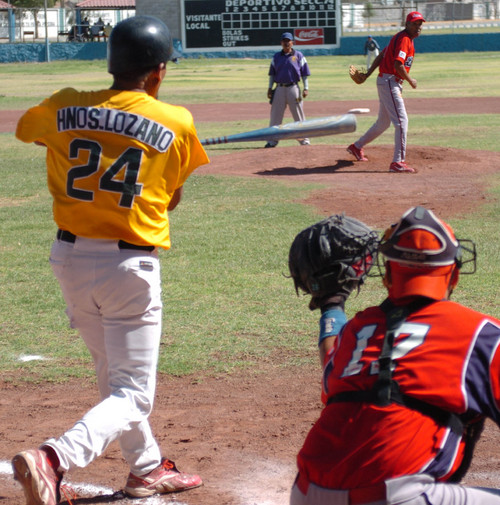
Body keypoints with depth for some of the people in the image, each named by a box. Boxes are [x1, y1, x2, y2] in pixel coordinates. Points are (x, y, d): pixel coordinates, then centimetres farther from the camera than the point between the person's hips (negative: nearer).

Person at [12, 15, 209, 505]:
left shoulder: (63, 108, -1)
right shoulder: (177, 124, -7)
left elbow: (24, 127, 22)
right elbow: (171, 199, 6)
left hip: (70, 257, 5)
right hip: (130, 265, -5)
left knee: (112, 372, 25)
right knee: (131, 394, 1)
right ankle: (54, 458, -23)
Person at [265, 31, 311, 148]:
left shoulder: (298, 56, 4)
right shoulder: (276, 56, 11)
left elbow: (304, 73, 3)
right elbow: (272, 74, 13)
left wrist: (306, 88, -6)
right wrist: (270, 88, 5)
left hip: (293, 88, -2)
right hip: (279, 89, 2)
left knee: (299, 116, 1)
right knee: (275, 116, 3)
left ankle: (304, 140, 6)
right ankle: (272, 141, 9)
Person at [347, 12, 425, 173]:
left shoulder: (399, 38, 16)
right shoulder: (404, 39, -16)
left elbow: (381, 55, 19)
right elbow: (398, 65, -26)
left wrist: (368, 73, 13)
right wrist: (410, 81, -13)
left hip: (386, 82, 10)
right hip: (389, 82, -10)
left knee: (383, 122, 21)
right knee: (401, 121, -14)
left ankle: (357, 147, 37)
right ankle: (397, 162, -18)